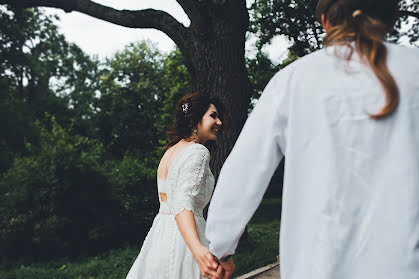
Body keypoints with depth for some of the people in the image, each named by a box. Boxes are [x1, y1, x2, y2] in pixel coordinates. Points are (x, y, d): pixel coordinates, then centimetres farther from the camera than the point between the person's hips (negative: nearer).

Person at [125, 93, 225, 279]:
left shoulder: (171, 150, 14)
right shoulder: (198, 152, -14)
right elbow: (183, 205, -27)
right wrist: (197, 249, -42)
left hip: (160, 233, 9)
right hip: (182, 240, -9)